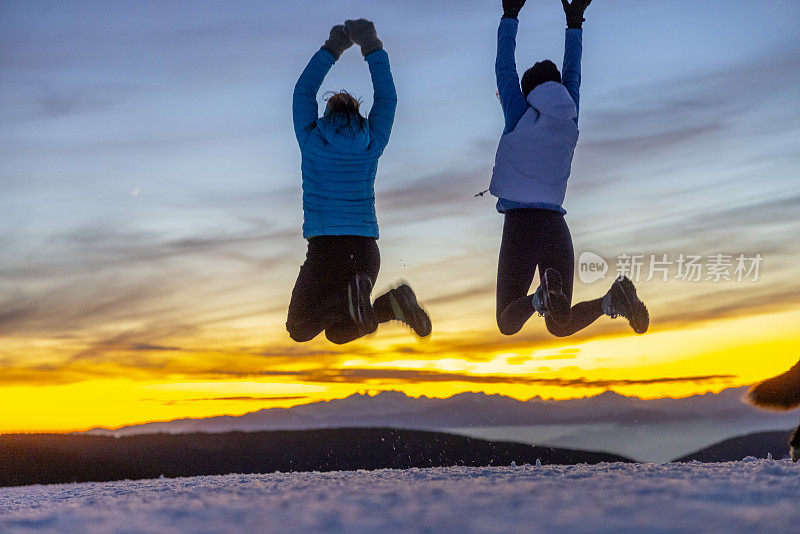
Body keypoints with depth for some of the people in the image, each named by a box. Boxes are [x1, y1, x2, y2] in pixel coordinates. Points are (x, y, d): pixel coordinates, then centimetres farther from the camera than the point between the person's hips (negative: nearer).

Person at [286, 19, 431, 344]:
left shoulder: (312, 141, 1)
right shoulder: (371, 146, 6)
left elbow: (304, 92, 14)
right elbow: (387, 98, 19)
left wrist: (332, 48, 22)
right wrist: (373, 48, 23)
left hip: (325, 248, -4)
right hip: (366, 250, 4)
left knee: (299, 330, 8)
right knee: (339, 334, 18)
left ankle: (349, 298, -22)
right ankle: (391, 304, -11)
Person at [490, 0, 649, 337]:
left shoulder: (520, 116, 2)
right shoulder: (569, 122, 12)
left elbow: (504, 68, 13)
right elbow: (572, 75, 27)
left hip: (520, 224, -4)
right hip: (557, 229, 4)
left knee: (507, 324, 1)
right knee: (561, 327, 12)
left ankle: (541, 297, -32)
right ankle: (613, 299, -16)